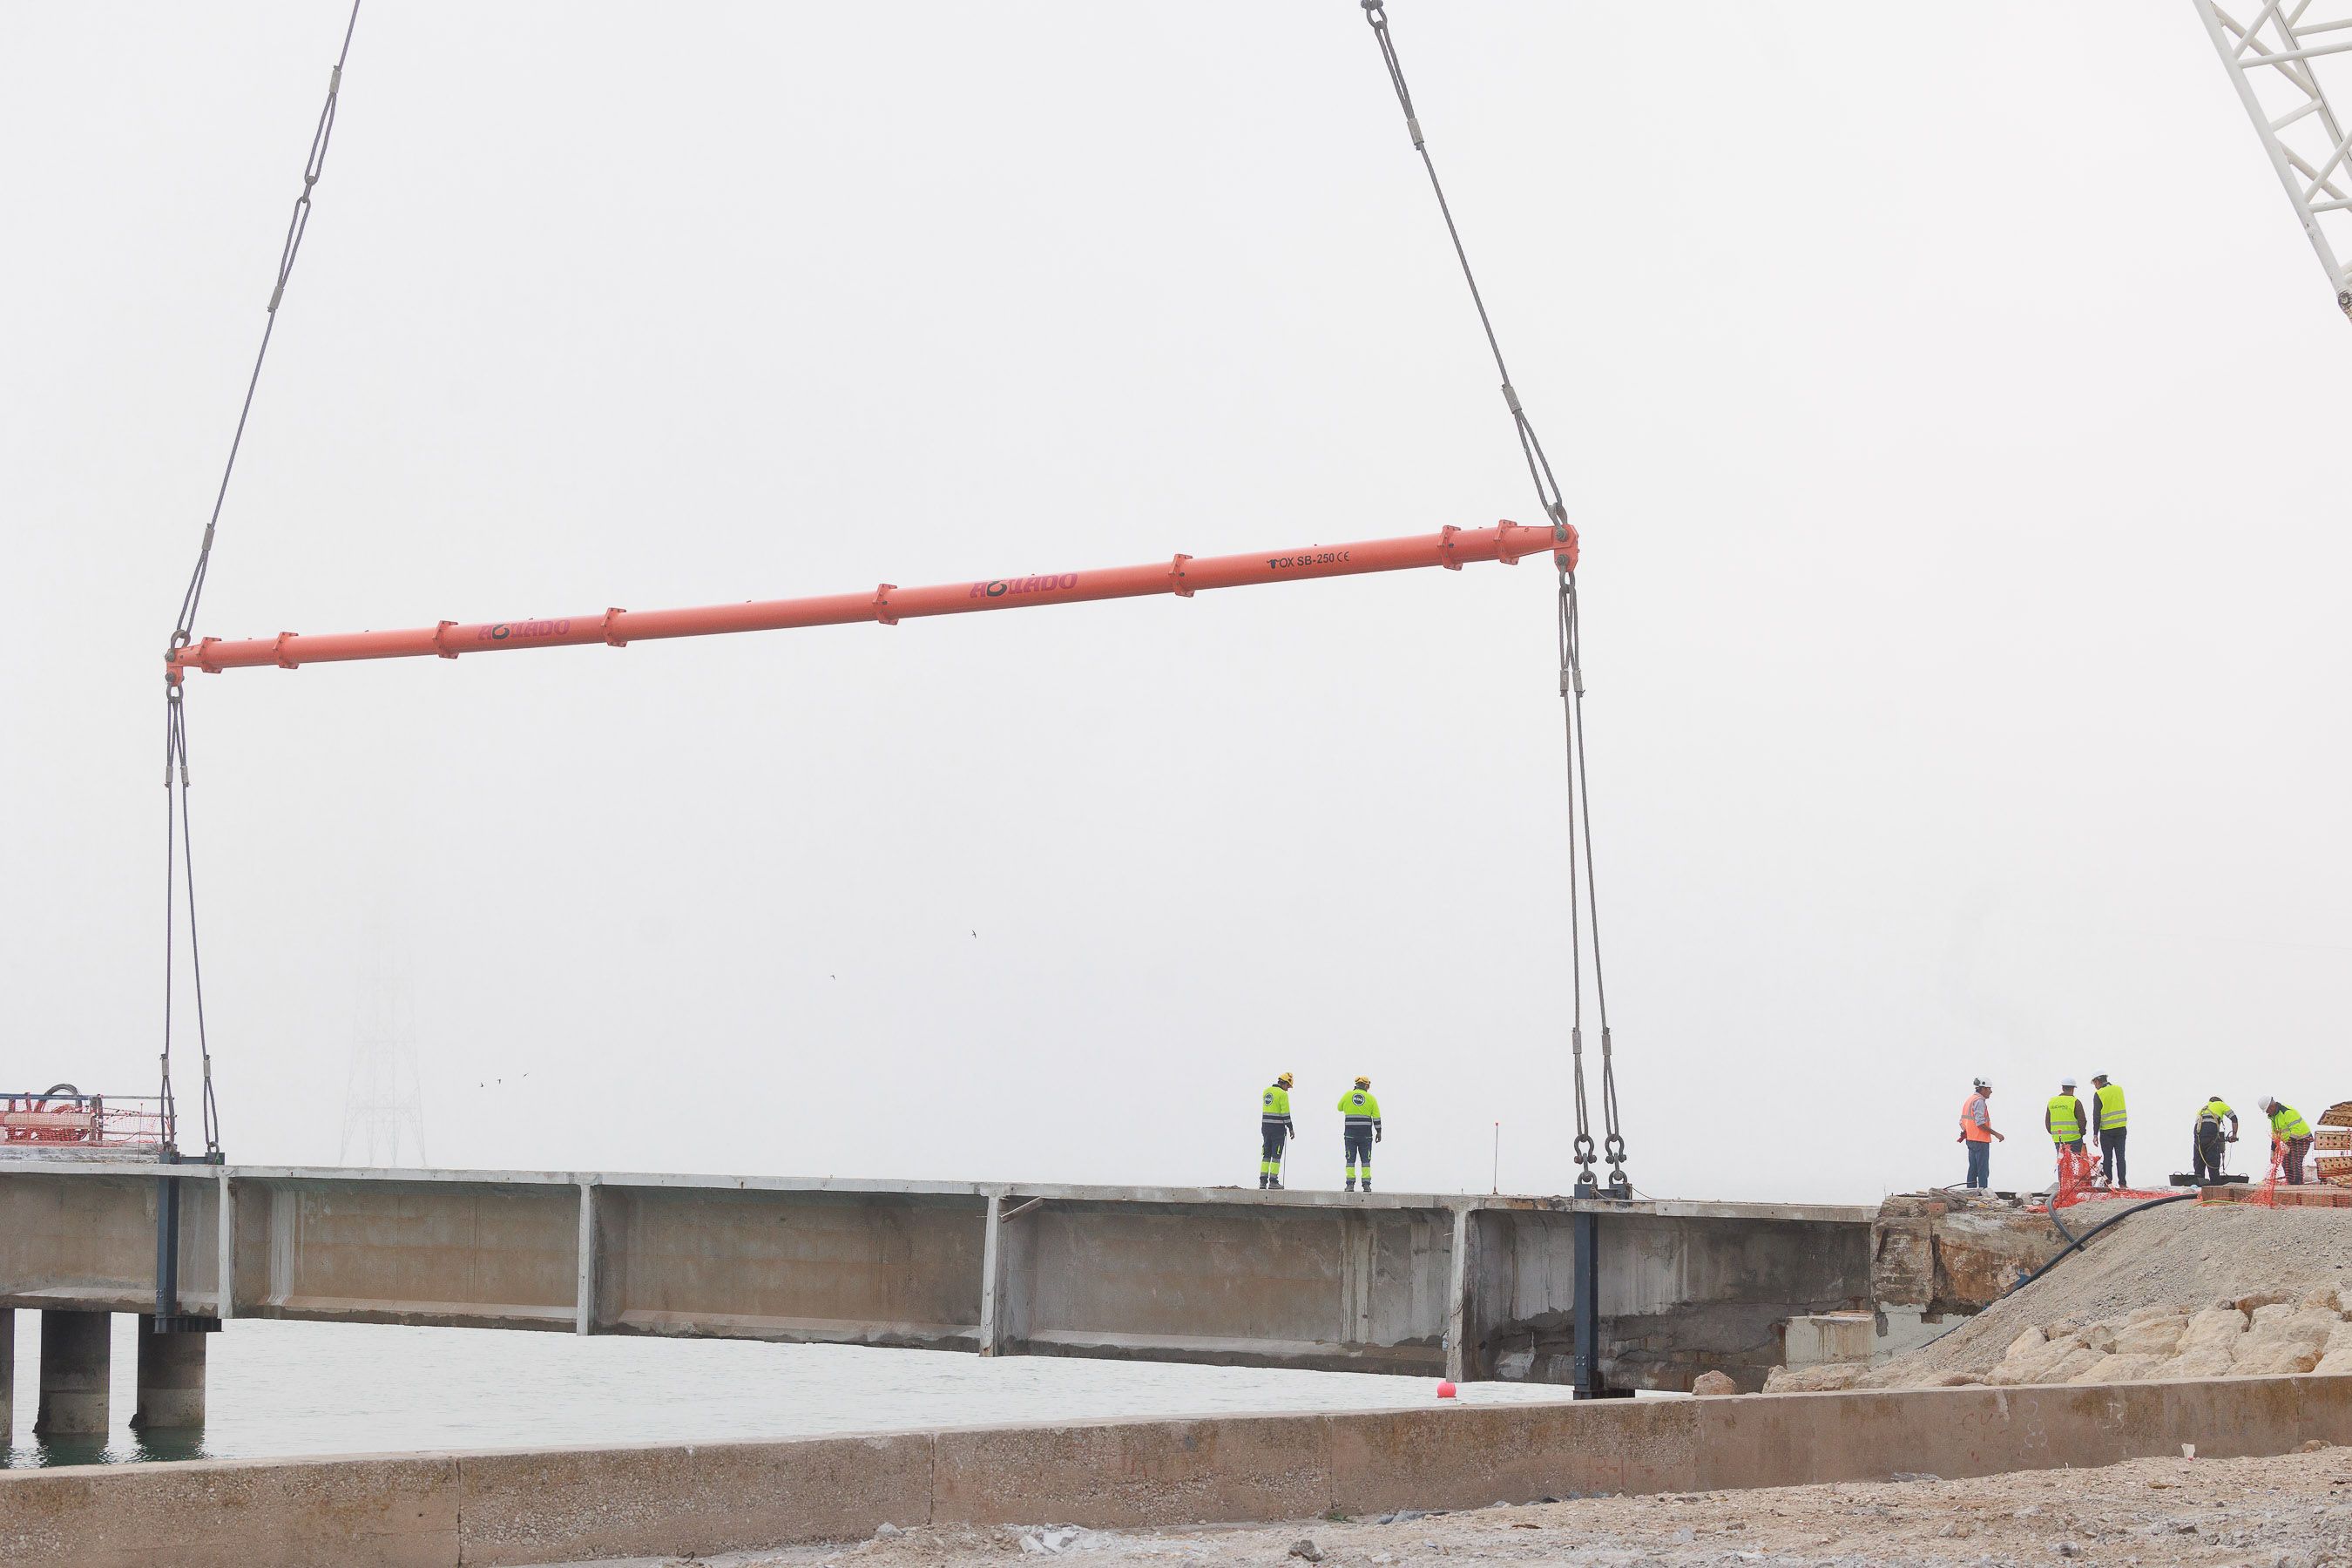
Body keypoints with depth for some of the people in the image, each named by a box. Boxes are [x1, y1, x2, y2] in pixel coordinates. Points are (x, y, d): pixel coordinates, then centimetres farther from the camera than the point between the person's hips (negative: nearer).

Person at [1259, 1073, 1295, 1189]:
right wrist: (1291, 1129, -8)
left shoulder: (1266, 1091, 10)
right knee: (1276, 1155, -1)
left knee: (1266, 1154, 9)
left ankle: (1263, 1180, 4)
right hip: (1278, 1127, -6)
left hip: (1265, 1126, 6)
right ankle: (1273, 1181, -3)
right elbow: (1285, 1113, -14)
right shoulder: (1282, 1094, -12)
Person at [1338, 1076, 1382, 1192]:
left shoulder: (1348, 1095, 1)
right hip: (1366, 1134, 0)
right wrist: (1378, 1132, 6)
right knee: (1365, 1159, 7)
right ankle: (1366, 1185, 2)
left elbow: (1340, 1108, 17)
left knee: (1351, 1159, 4)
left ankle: (1350, 1184, -3)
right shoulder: (1371, 1098, 0)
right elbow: (1376, 1118, 0)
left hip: (1350, 1133, 0)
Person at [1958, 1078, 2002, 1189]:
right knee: (1983, 1171, -8)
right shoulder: (1979, 1101, -14)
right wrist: (1996, 1134, -17)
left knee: (1973, 1169, 12)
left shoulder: (1969, 1100, 17)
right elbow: (1980, 1123, -21)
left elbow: (1962, 1121, 19)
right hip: (1980, 1140, -10)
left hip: (1970, 1140, 10)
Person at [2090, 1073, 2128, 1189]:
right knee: (2120, 1157, 6)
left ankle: (2108, 1183, 5)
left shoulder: (2098, 1094, -9)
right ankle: (2122, 1183, 4)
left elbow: (2096, 1115, -9)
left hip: (2106, 1131, -4)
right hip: (2121, 1128, 4)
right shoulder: (2119, 1089, 4)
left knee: (2107, 1158, 5)